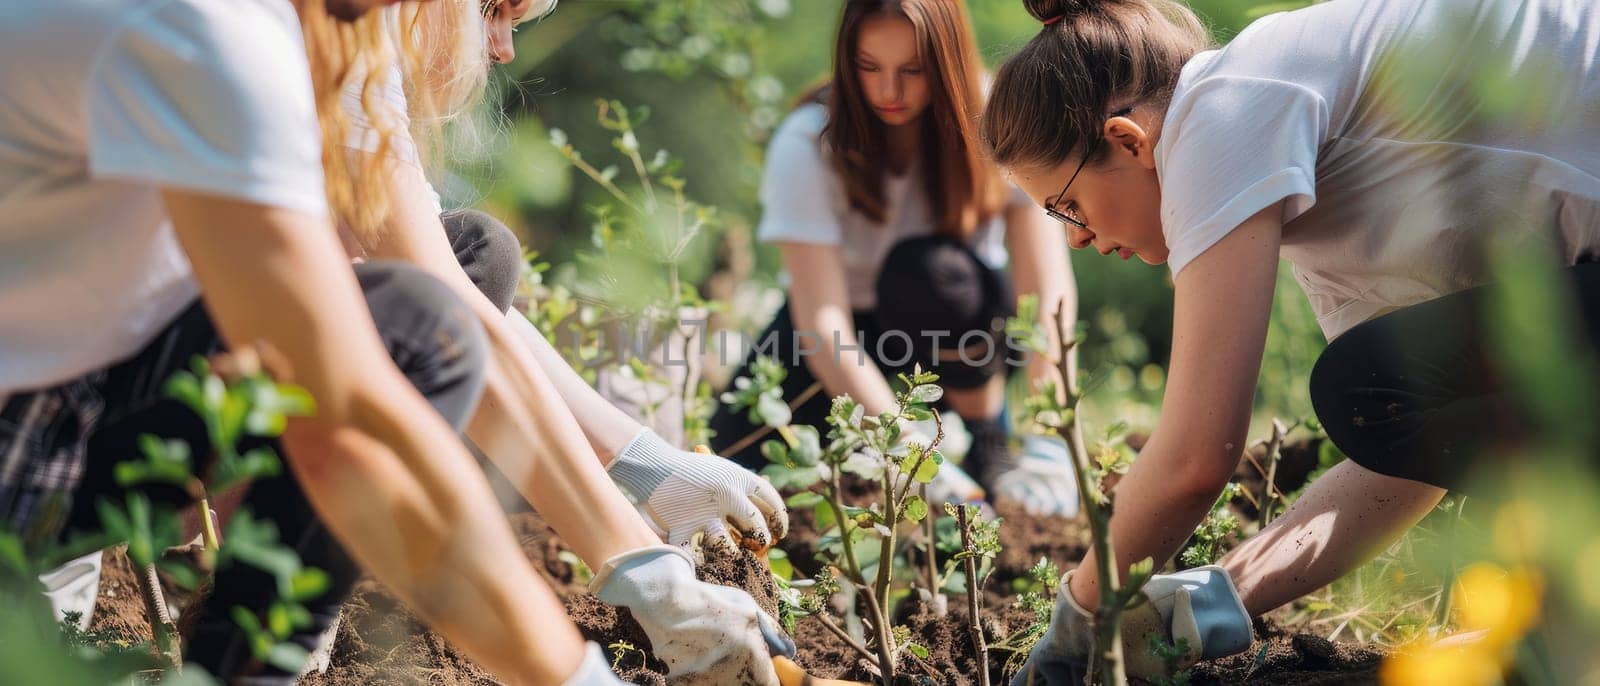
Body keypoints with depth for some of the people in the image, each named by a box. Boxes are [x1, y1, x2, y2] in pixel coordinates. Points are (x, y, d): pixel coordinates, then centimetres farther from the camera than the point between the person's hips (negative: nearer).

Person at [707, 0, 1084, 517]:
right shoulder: (807, 146, -24)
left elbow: (1048, 291, -29)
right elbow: (821, 319, -33)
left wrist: (1051, 440, -41)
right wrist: (907, 446, -44)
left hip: (954, 319, 0)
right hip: (850, 323, 0)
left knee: (929, 268, -35)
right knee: (743, 450, -24)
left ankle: (989, 445, -11)